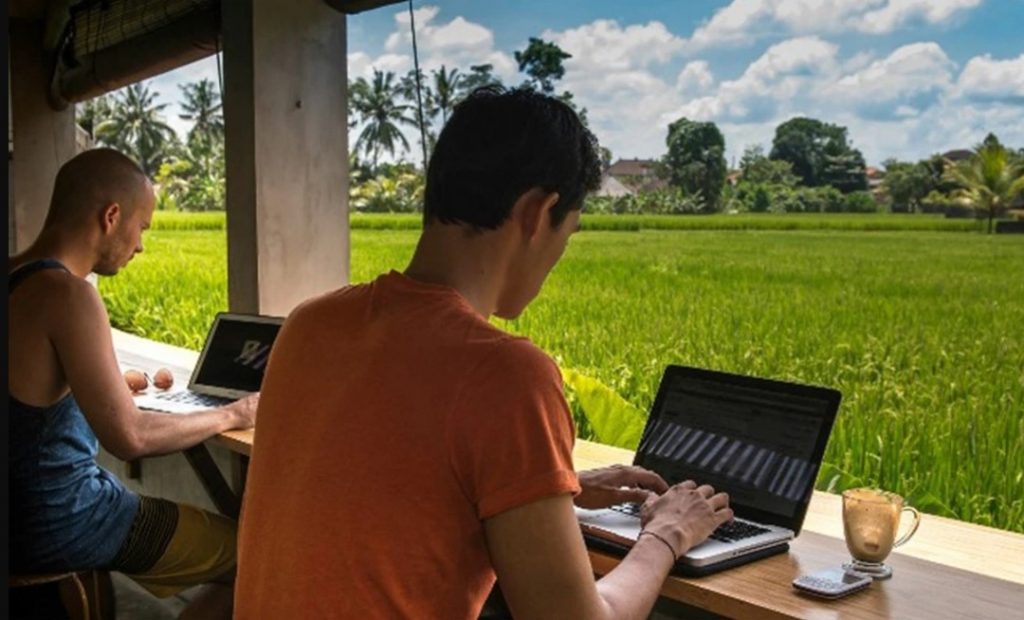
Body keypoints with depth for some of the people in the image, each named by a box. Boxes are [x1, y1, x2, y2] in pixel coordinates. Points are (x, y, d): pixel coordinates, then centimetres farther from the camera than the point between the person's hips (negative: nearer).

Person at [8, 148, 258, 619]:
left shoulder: (16, 280, 4)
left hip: (20, 508, 10)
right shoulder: (65, 294, -23)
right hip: (56, 524, -9)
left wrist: (119, 384, 23)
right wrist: (232, 416, -10)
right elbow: (129, 437, -24)